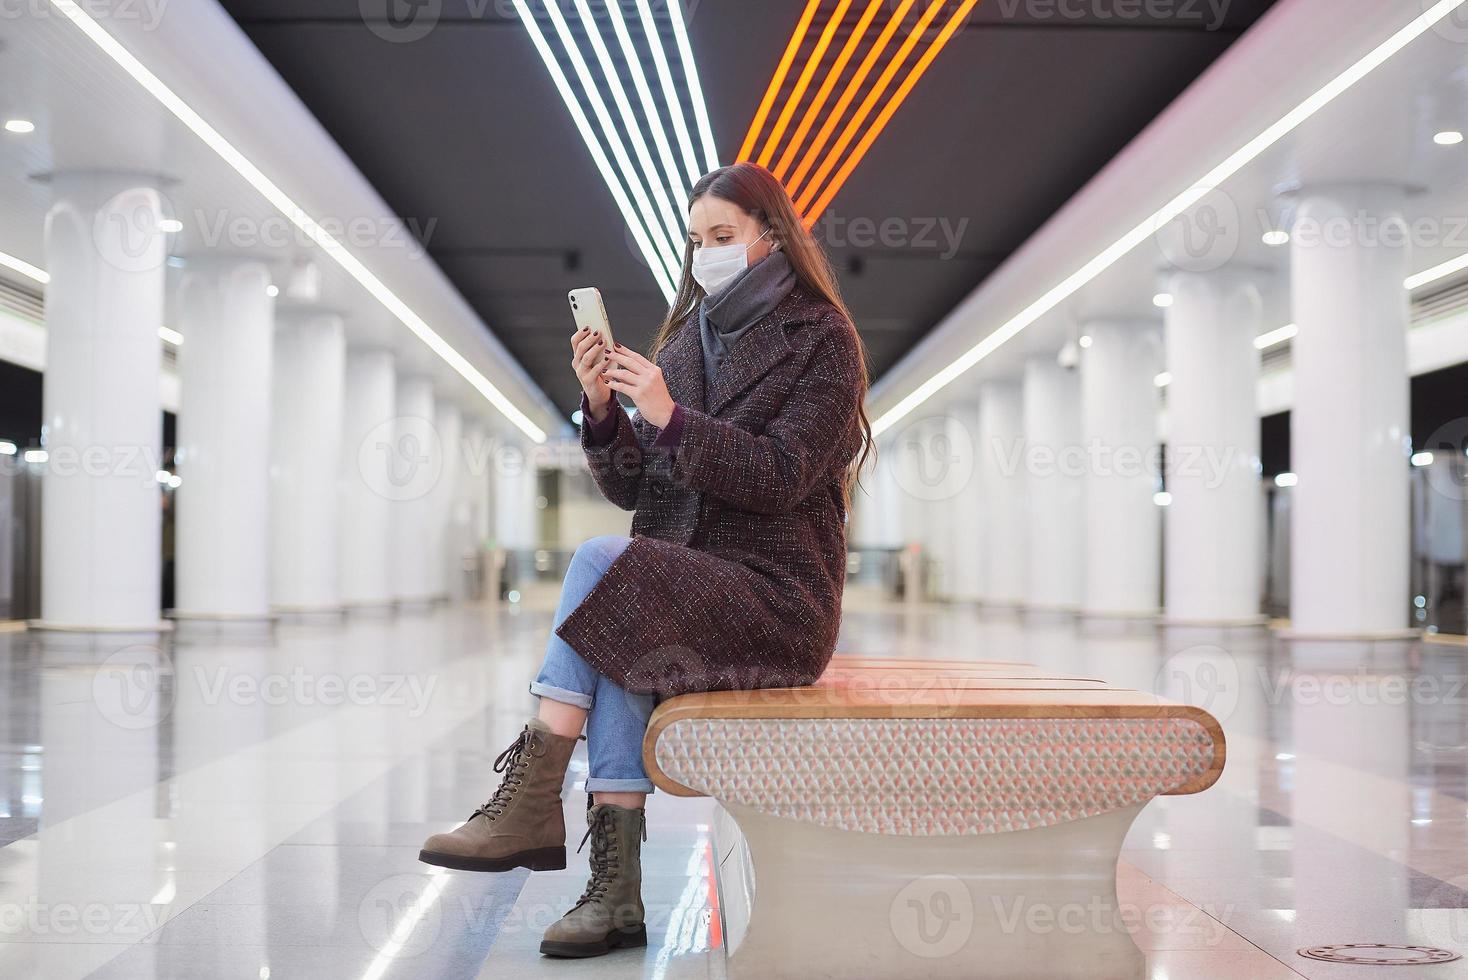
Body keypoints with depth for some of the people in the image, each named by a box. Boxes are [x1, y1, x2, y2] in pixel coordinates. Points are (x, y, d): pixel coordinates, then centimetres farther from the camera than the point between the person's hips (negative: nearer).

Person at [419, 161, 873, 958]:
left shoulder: (822, 340, -1)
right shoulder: (686, 338, 16)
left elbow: (782, 477, -13)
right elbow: (631, 487, 11)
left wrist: (670, 417, -20)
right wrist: (602, 405, -7)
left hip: (776, 594, -5)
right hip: (678, 586, 5)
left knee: (602, 562, -28)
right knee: (616, 652, -29)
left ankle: (531, 797, -26)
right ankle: (614, 895, -28)